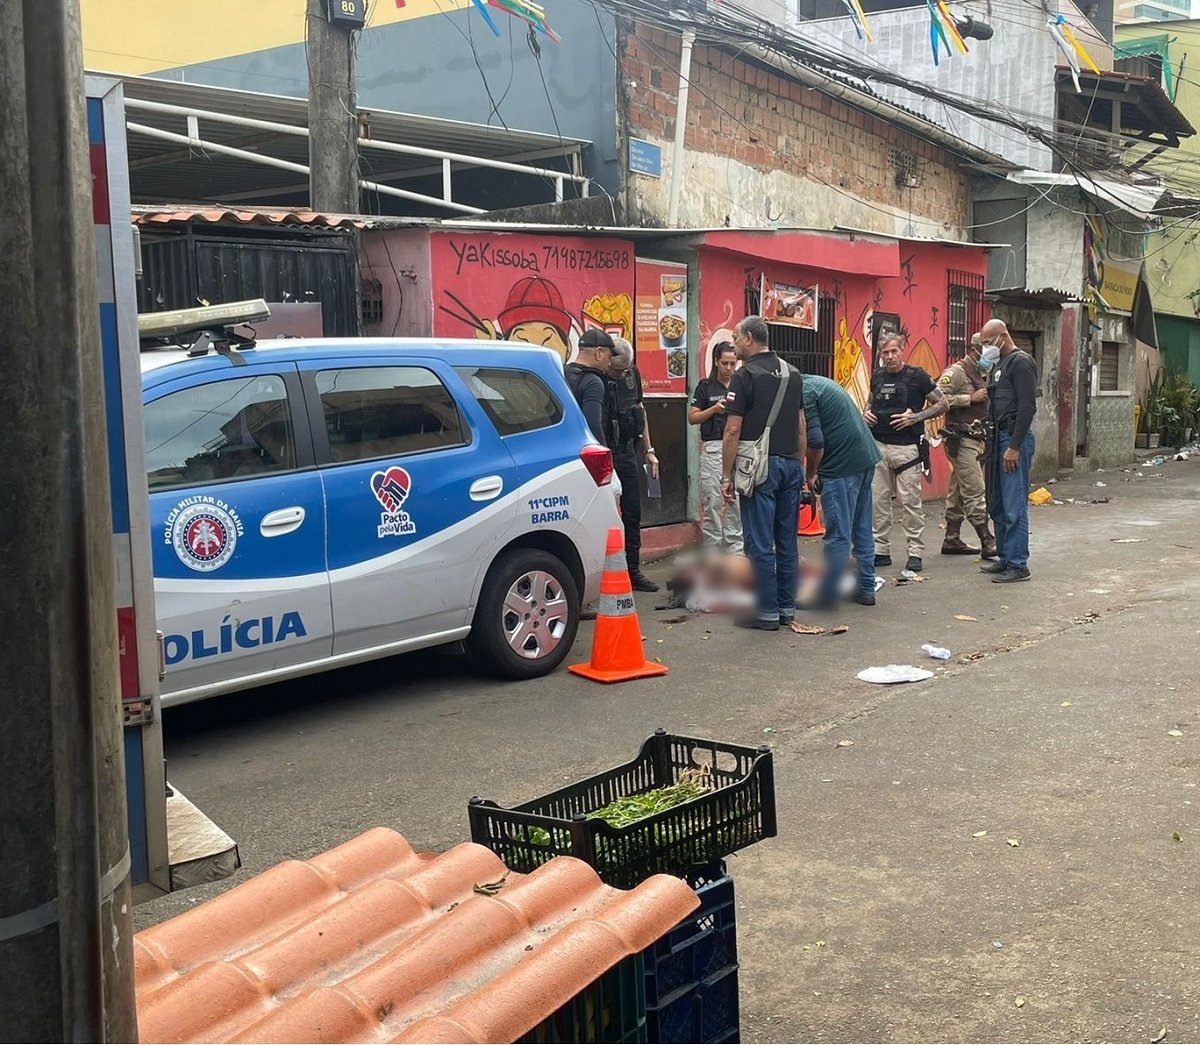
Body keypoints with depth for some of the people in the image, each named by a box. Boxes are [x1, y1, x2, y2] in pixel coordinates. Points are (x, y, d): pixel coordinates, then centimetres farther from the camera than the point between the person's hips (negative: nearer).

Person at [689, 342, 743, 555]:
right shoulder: (706, 387, 6)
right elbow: (692, 417, 3)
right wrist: (714, 409, -11)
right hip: (712, 448, -2)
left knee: (736, 500, 1)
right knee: (712, 501, -1)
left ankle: (735, 548, 9)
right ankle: (712, 551, 6)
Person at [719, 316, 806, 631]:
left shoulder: (745, 376, -10)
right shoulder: (792, 374, 11)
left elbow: (733, 430, -13)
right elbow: (801, 426, 14)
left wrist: (726, 475, -8)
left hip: (760, 466, -7)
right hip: (791, 464, 7)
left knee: (760, 543, -2)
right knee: (787, 540, 11)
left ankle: (766, 612, 1)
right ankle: (787, 607, 17)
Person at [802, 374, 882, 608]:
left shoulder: (803, 393, -14)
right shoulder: (816, 382, 16)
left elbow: (815, 441, -20)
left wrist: (811, 474, -3)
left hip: (842, 465, -10)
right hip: (866, 457, 10)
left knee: (838, 534, -3)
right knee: (863, 529, 14)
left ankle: (827, 595, 4)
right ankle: (866, 589, 21)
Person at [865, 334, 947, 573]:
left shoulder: (916, 376, -4)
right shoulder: (877, 376, 11)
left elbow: (942, 404, -1)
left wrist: (915, 417, -12)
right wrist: (866, 413, 6)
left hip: (905, 447, -5)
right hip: (878, 445, 5)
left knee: (910, 501, -4)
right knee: (878, 500, 6)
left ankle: (915, 553, 1)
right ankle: (881, 550, 14)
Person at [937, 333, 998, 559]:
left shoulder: (983, 374, 18)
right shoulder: (955, 373, -10)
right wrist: (970, 398, -20)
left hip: (976, 438, 9)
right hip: (961, 440, -9)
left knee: (959, 491, 13)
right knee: (975, 491, -11)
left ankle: (952, 540, 19)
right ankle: (987, 543, -11)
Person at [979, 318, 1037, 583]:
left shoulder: (1020, 362, -10)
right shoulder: (999, 365, 19)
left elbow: (1027, 407, -17)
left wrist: (1014, 447, -20)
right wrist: (989, 441, 15)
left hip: (1015, 439, -10)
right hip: (998, 437, 10)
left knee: (1014, 507, -7)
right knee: (996, 505, 13)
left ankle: (1018, 565, -2)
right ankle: (1005, 558, 21)